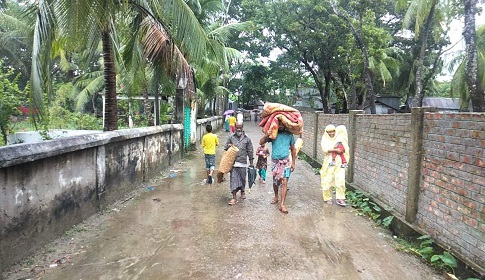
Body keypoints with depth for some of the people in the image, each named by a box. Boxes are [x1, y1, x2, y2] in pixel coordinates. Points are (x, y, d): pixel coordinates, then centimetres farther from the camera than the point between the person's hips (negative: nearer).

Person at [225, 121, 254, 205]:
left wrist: (251, 162, 5)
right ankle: (234, 197, 1)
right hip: (233, 162, 0)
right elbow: (225, 148, 12)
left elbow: (250, 151, 6)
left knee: (242, 178, 12)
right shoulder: (231, 137, 4)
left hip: (242, 162, 0)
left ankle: (243, 191, 39)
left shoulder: (247, 138, 2)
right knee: (233, 179, -3)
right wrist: (228, 146, -11)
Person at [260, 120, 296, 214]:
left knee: (284, 182, -11)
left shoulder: (289, 135, 0)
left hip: (285, 161, -1)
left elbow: (293, 149, 7)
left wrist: (293, 162, 4)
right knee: (275, 181, 16)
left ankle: (282, 204, -9)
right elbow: (261, 142, -10)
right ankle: (276, 197, 41)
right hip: (275, 161, 1)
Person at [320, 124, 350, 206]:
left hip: (339, 163, 1)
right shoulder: (325, 140, 3)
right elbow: (325, 149, -15)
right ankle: (327, 198, 15)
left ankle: (340, 198, -2)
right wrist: (335, 150, -19)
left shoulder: (340, 139, 9)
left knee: (340, 180, -7)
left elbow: (345, 150, 12)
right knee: (327, 181, 2)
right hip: (328, 163, -1)